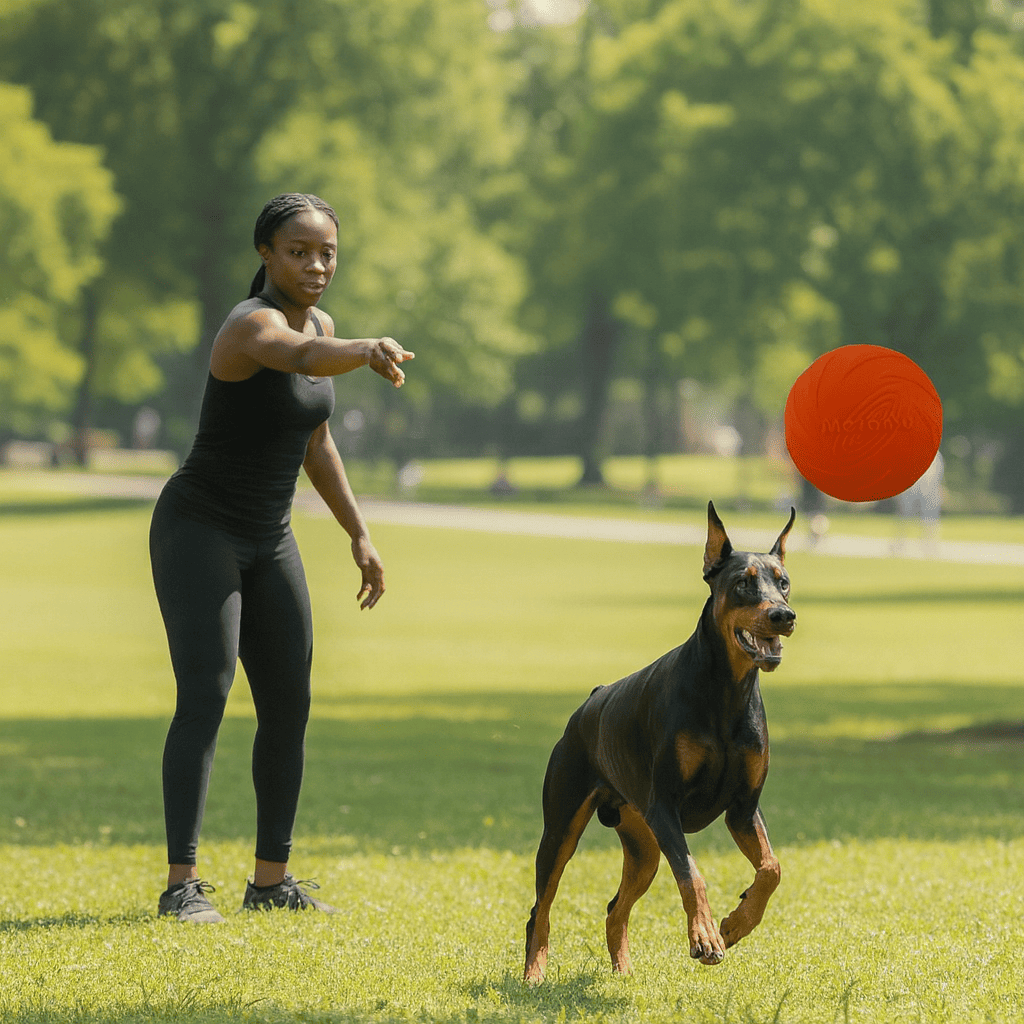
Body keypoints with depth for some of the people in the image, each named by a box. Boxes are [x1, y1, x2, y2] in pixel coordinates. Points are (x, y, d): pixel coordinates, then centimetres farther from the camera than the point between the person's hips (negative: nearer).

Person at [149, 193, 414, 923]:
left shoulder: (320, 324, 5)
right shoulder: (252, 325, -24)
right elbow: (304, 361, -50)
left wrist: (360, 536, 13)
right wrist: (369, 350, -71)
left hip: (267, 541, 8)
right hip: (197, 529, -8)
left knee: (289, 706, 7)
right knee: (204, 699, -19)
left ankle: (271, 878, 16)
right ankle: (182, 883, -20)